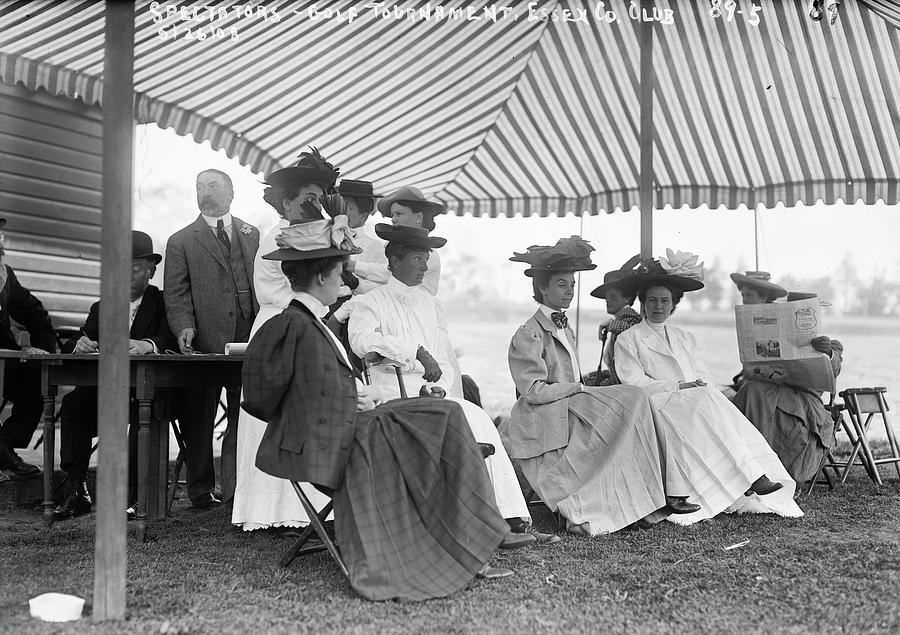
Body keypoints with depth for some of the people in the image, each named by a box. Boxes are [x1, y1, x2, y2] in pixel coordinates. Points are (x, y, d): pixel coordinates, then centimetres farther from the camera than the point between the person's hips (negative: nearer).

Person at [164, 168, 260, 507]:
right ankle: (201, 490, 17)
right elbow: (176, 294, 2)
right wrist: (184, 327, -15)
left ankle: (237, 489, 11)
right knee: (199, 422, 5)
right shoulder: (181, 241, 9)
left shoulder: (253, 235, 16)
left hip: (249, 340, 2)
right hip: (205, 343, -2)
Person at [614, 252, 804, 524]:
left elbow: (704, 376, 17)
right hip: (660, 406, -4)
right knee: (705, 401, -31)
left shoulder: (685, 338, 27)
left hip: (699, 400, 4)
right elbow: (634, 382, -3)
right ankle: (752, 478, -39)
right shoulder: (628, 339, 10)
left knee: (712, 397, -29)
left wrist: (698, 385, -8)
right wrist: (678, 386, -12)